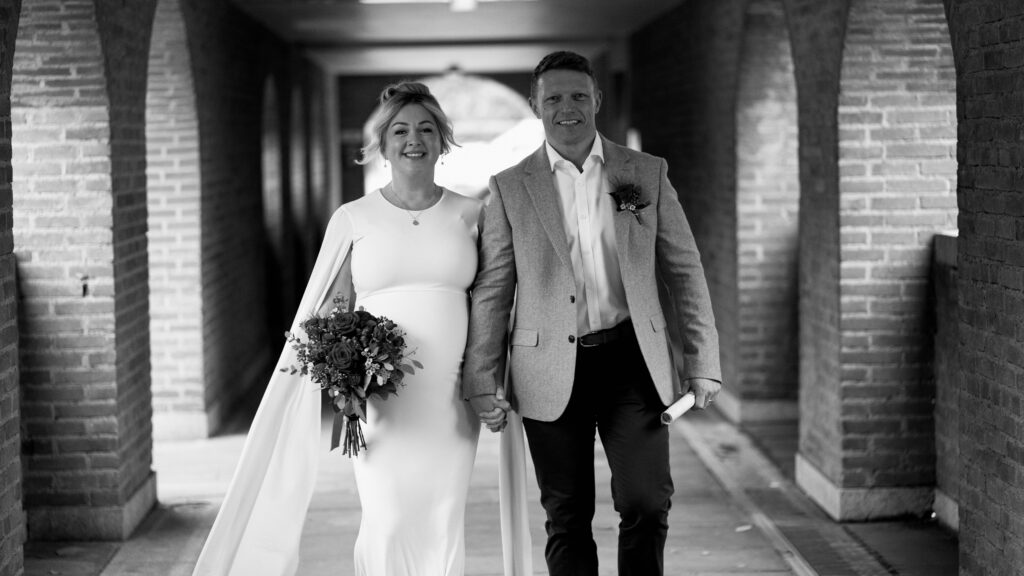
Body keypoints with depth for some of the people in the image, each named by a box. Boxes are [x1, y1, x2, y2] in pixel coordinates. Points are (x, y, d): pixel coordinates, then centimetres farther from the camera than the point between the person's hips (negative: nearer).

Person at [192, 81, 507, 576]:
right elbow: (328, 312, 7)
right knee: (390, 525, -10)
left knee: (442, 527, 3)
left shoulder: (469, 214, 7)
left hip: (452, 400, 1)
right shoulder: (352, 219, 4)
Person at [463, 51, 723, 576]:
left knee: (646, 505, -6)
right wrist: (482, 384, 0)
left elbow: (684, 273, 7)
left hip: (631, 361, 0)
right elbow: (491, 291, 4)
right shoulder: (510, 187, 4)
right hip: (551, 370, 0)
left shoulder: (647, 174, 6)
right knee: (566, 518, 6)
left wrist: (702, 368, 1)